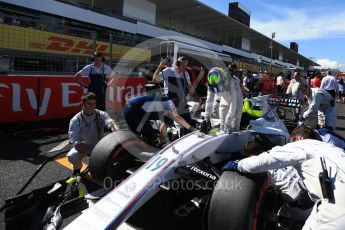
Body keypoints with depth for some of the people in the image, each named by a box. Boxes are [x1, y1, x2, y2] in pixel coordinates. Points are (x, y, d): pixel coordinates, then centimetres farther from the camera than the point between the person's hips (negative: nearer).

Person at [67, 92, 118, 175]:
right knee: (72, 156, -31)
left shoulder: (101, 115, -13)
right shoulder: (75, 120, -18)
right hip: (83, 146, -1)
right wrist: (90, 154, -38)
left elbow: (110, 123, -34)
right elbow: (75, 142, -26)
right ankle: (77, 168, 6)